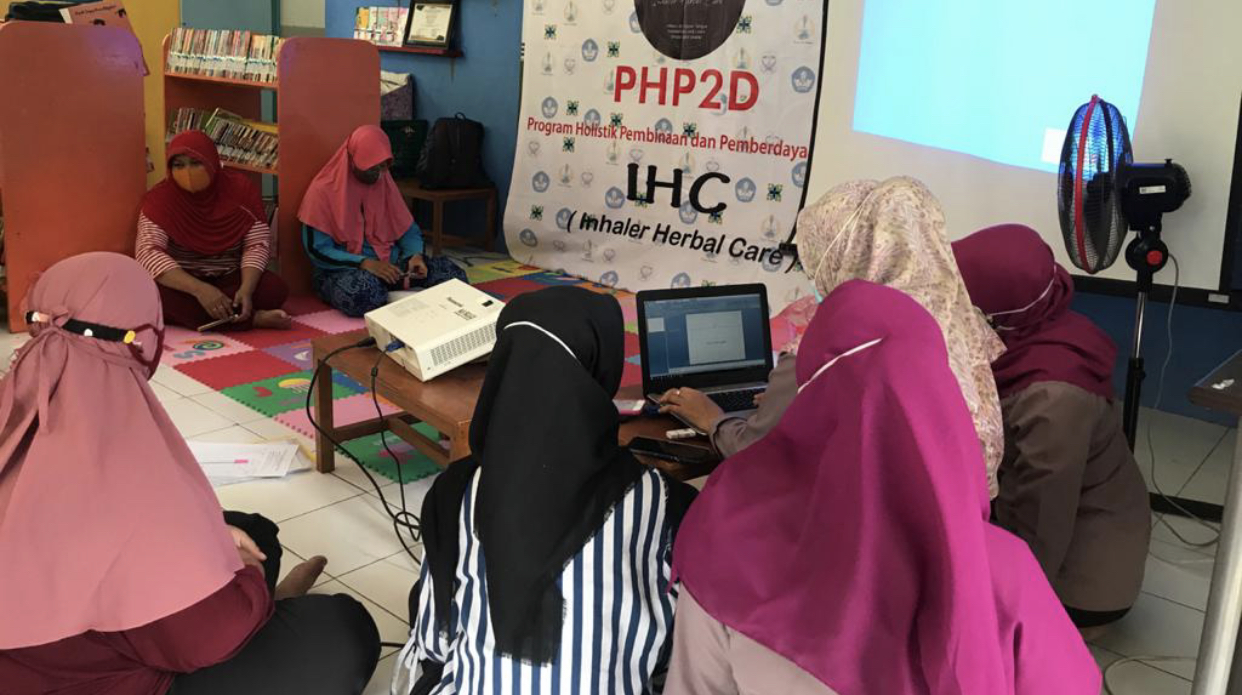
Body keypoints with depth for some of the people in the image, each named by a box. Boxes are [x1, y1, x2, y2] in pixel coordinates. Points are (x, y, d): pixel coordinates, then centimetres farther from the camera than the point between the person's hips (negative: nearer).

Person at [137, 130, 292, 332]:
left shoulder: (240, 187, -7)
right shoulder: (160, 198, -13)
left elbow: (257, 245, -9)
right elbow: (148, 252, -24)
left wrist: (246, 289, -30)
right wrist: (199, 289, -38)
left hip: (230, 278, 1)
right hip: (184, 283, 0)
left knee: (275, 288, -27)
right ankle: (253, 318, -32)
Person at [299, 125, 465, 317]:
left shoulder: (385, 184, 8)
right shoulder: (323, 191, -7)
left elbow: (408, 229, 13)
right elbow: (317, 250, -12)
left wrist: (415, 255, -11)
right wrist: (365, 263, -24)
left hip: (389, 263, 5)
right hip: (342, 269, -5)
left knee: (450, 272, -16)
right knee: (363, 290, -41)